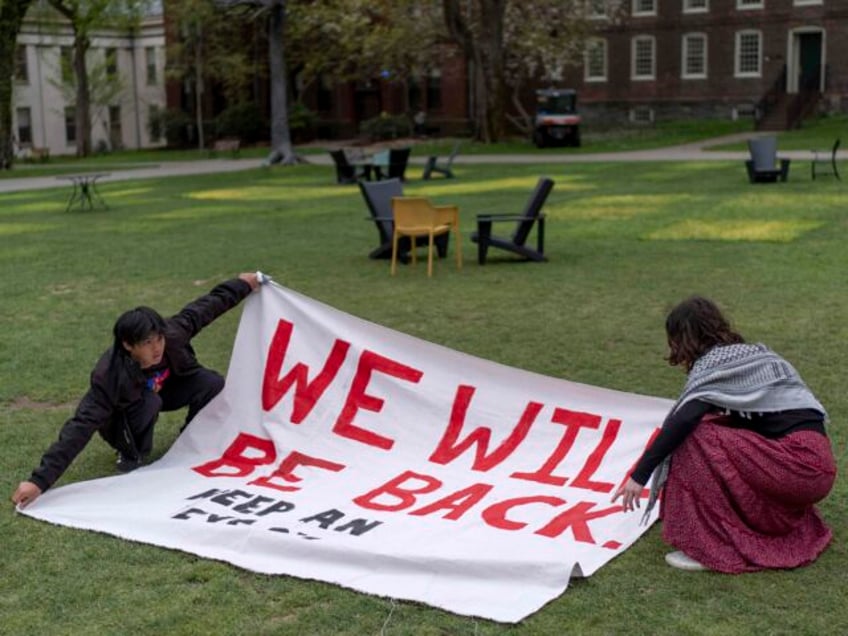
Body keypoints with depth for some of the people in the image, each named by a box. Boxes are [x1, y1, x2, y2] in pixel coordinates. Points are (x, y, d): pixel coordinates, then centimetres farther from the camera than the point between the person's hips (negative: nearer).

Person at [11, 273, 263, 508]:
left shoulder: (172, 334, -32)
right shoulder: (110, 375, -42)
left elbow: (202, 309, -12)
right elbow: (81, 426, -45)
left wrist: (242, 285, -1)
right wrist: (40, 480, -52)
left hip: (162, 390, 5)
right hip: (121, 416, -4)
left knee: (212, 383, -18)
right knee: (149, 402, -38)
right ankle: (132, 453, -8)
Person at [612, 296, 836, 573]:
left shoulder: (716, 363, -3)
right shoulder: (755, 355, 22)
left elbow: (681, 422, -17)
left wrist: (639, 475, -15)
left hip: (799, 465, -9)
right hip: (816, 463, 9)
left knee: (694, 441, -11)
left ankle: (711, 548, -7)